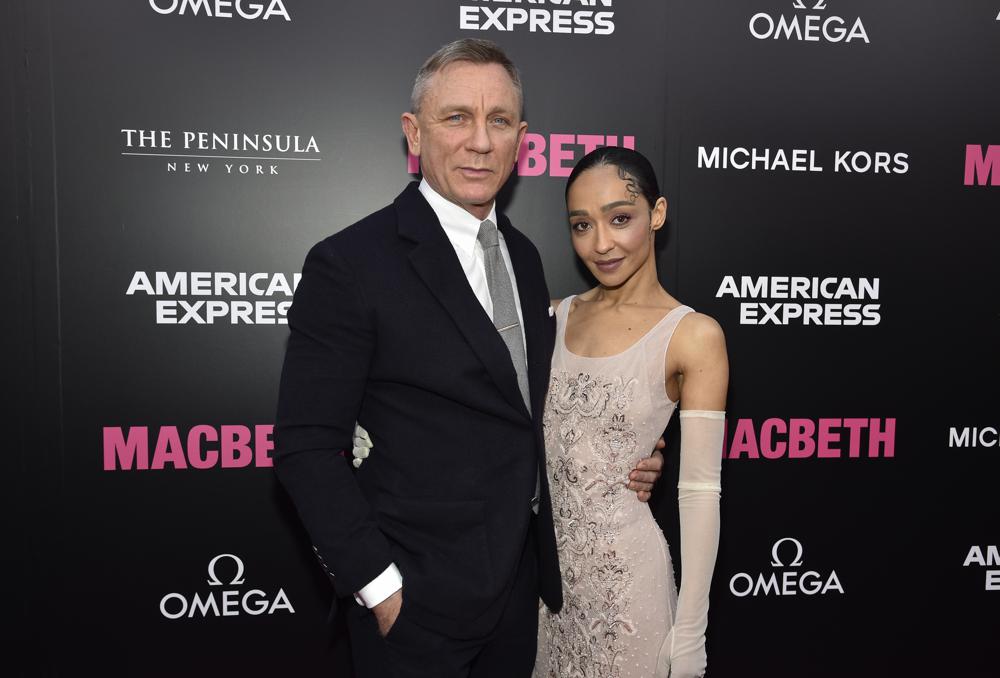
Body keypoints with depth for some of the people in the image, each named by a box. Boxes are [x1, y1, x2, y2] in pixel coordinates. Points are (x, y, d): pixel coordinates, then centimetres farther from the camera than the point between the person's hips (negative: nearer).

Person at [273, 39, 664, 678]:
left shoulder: (523, 255, 6)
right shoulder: (348, 265, -17)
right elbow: (306, 449, -16)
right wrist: (380, 587, -18)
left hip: (520, 580, 7)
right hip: (417, 602, -6)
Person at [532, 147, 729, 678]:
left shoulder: (694, 335, -13)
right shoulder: (558, 316, 2)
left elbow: (700, 489, -12)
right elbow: (533, 441, 7)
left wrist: (691, 633, -11)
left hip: (626, 569, -4)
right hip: (546, 562, 5)